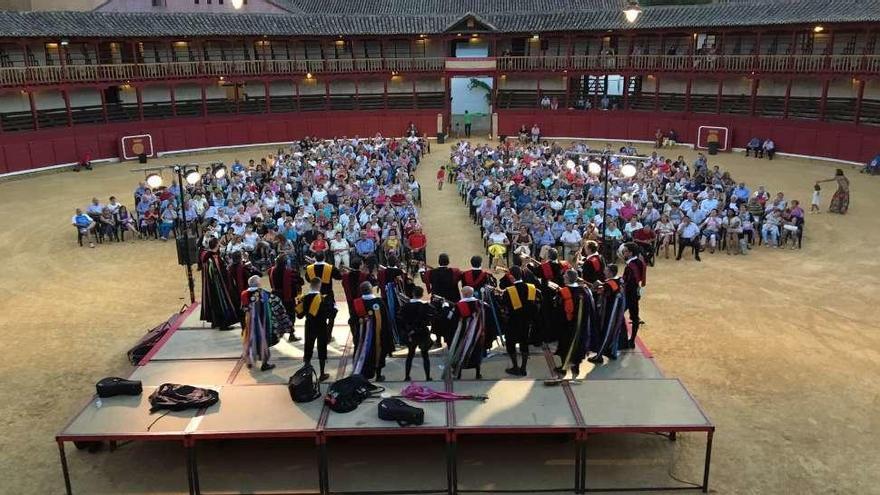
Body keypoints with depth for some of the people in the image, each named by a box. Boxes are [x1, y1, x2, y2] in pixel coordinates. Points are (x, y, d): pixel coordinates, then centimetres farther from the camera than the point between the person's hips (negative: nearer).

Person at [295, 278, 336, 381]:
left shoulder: (304, 298, -6)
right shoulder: (324, 299, -16)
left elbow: (299, 315, 0)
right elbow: (330, 313, -15)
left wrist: (298, 304, 14)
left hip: (309, 326, 3)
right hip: (322, 326, -3)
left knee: (308, 348, 15)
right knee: (322, 349, 7)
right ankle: (322, 374, 13)